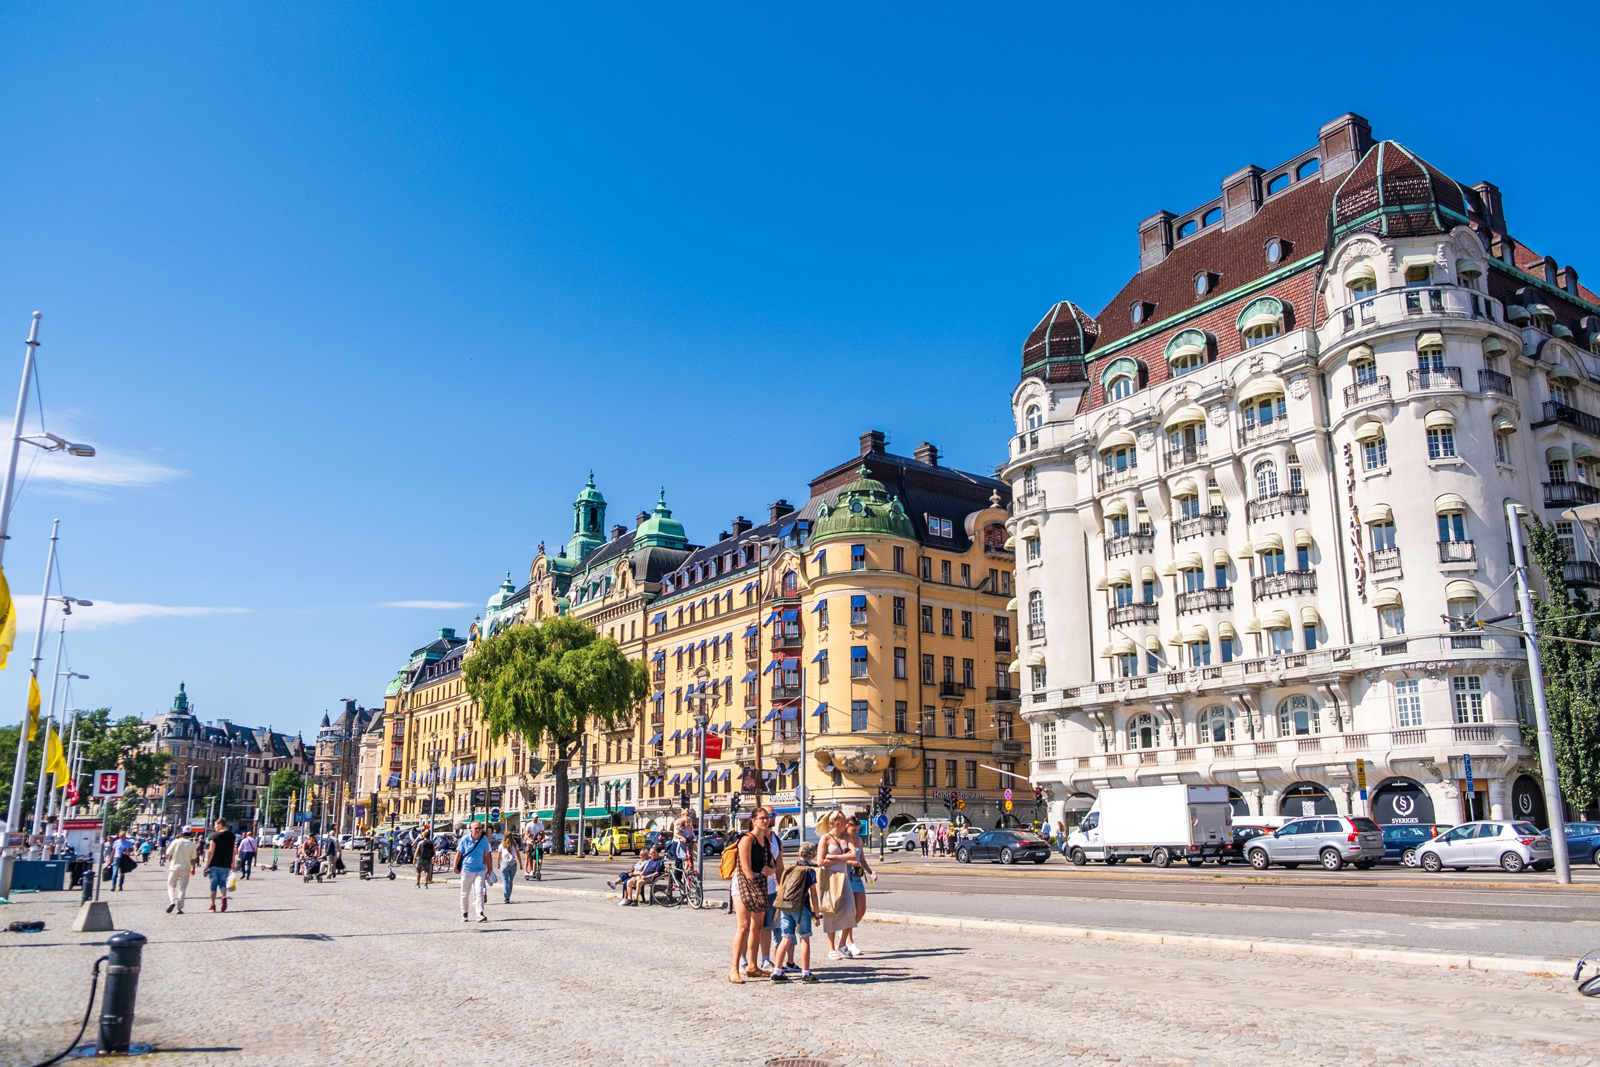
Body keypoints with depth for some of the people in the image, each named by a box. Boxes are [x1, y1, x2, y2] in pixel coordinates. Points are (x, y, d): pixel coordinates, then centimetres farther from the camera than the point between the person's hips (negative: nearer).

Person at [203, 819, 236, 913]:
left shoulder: (215, 836, -9)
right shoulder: (231, 835, 6)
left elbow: (211, 852, -10)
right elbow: (233, 851, 10)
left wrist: (207, 865, -5)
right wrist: (232, 864, 17)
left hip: (215, 865, -3)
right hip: (226, 865, 3)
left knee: (213, 884, 8)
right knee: (222, 882, 12)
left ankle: (213, 905, 11)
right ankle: (224, 897, -16)